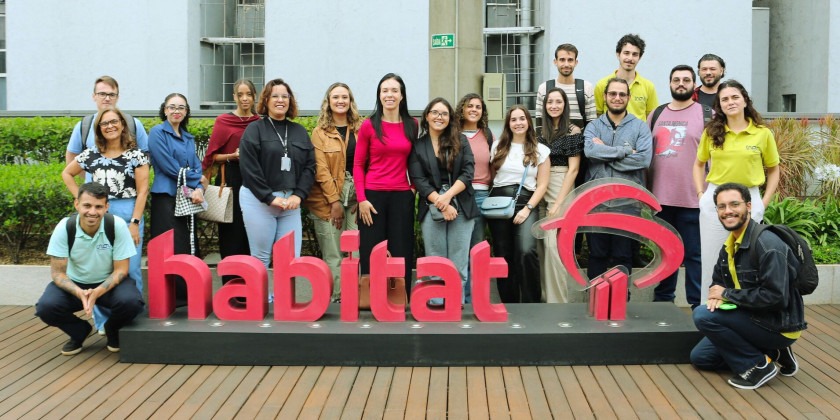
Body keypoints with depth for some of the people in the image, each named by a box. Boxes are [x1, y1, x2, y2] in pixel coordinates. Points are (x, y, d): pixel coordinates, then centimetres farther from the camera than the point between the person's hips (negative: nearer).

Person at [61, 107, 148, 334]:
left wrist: (135, 223, -10)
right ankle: (103, 320, 15)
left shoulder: (136, 154, 0)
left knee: (130, 268, -3)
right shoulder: (91, 154, 8)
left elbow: (142, 190, -3)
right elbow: (67, 173, 23)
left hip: (128, 214, -2)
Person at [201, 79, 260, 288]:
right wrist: (233, 156, -14)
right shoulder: (223, 121, -1)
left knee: (252, 232, 5)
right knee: (232, 233, -2)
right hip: (231, 179, -3)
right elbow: (212, 155, 0)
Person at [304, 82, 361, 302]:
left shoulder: (360, 129, 10)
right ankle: (335, 296, 6)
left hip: (356, 197, 2)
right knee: (333, 254, -1)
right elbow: (320, 169, -4)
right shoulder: (320, 132, 3)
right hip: (328, 198, -2)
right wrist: (334, 201, -11)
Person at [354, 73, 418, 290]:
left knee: (401, 253, 7)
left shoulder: (412, 125, 7)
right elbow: (358, 165, 0)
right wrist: (361, 198, -7)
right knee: (371, 254, 2)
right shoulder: (369, 125, -1)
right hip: (373, 195, -2)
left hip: (402, 197, 2)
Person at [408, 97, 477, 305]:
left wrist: (448, 196, -14)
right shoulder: (418, 146, 7)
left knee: (459, 264, -1)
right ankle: (436, 305, 7)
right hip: (431, 208, 0)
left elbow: (468, 172, 0)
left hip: (461, 207, 1)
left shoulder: (460, 141, 10)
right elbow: (418, 180, -1)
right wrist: (441, 204, -11)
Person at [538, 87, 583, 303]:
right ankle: (544, 294, 18)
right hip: (541, 188, 7)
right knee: (541, 243, 8)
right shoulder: (542, 131, 13)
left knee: (553, 244, -12)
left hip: (561, 189, -7)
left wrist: (559, 202, -15)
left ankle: (557, 300, -4)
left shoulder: (573, 131, -7)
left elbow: (573, 169, -10)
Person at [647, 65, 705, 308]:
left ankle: (697, 304, 7)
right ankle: (662, 301, 24)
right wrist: (645, 189, 11)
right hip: (660, 197, 4)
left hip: (692, 199, -4)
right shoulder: (656, 115, 14)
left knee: (694, 254, 0)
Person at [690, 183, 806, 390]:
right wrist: (716, 296, -9)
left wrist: (728, 294, -21)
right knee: (699, 357, 12)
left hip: (778, 326, -9)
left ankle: (759, 365, -10)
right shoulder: (731, 244, 4)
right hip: (754, 318, 9)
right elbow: (718, 279, 17)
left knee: (703, 316, -22)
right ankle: (770, 353, 13)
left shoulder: (767, 245, -24)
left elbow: (775, 297, -31)